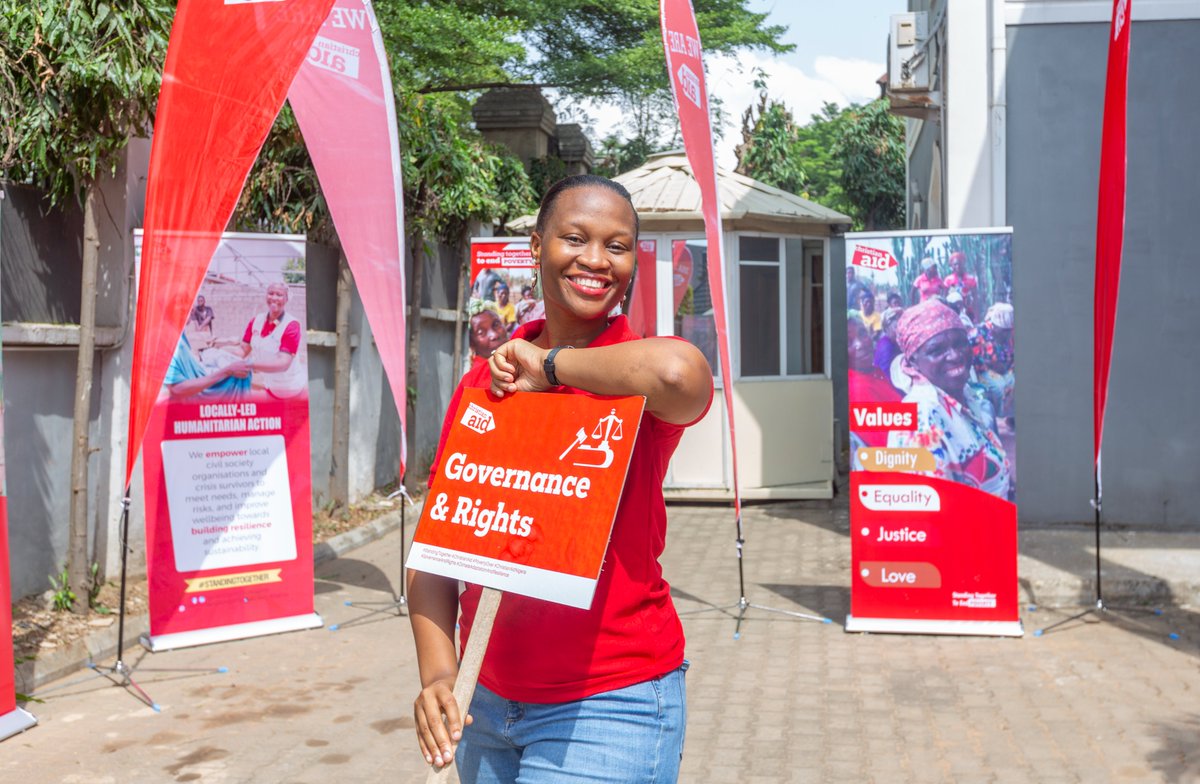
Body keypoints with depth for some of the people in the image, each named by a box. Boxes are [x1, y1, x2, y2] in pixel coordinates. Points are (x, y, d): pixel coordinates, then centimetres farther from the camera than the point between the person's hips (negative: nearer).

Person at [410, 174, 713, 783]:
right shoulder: (486, 378, 3)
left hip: (608, 706, -5)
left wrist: (550, 366, -21)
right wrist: (438, 674, -8)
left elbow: (679, 372, -37)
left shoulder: (632, 374, -11)